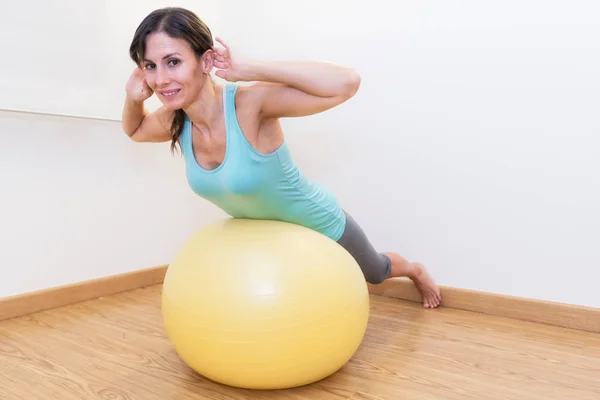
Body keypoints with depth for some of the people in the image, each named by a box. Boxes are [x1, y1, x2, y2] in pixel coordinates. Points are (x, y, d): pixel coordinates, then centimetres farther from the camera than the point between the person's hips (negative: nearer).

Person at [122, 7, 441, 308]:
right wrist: (134, 98, -17)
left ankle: (416, 271, 62)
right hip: (260, 231, 5)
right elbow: (135, 130, 5)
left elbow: (346, 83, -48)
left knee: (374, 272, 27)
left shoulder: (250, 103, -37)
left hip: (318, 224, -4)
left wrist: (245, 69, -44)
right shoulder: (174, 120, -18)